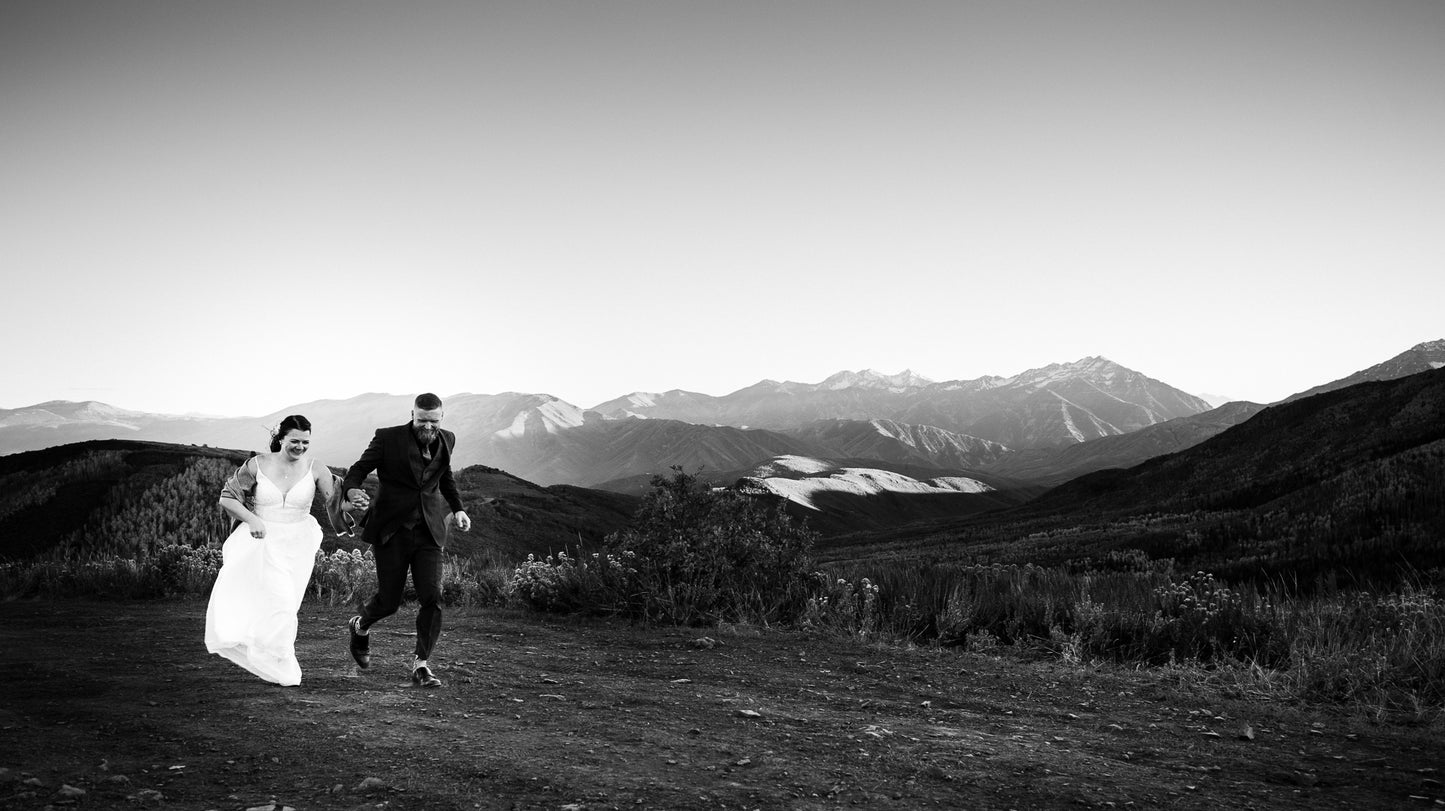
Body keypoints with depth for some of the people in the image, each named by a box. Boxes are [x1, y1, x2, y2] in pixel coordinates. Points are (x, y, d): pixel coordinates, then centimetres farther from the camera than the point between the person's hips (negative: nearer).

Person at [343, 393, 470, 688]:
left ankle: (421, 665, -1)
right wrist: (352, 490, -29)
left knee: (432, 598, -10)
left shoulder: (446, 440, 7)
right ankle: (360, 626, 37)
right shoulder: (388, 438, -8)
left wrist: (457, 508, 13)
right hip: (392, 531, -3)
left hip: (429, 532, 3)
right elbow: (358, 470, -7)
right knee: (388, 601, 2)